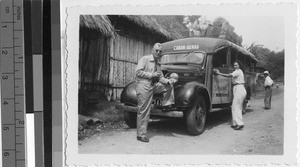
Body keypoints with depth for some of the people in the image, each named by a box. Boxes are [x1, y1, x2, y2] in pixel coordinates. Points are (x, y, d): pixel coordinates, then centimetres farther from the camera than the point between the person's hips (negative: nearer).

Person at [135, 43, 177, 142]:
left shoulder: (157, 64, 17)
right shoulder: (144, 59, -5)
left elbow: (161, 78, 14)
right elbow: (138, 72, -15)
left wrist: (169, 81, -6)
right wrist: (152, 75, -17)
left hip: (154, 86, 7)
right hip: (144, 87, -7)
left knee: (169, 86, -1)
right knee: (143, 112, -6)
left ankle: (167, 104, 5)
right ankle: (141, 135, 0)